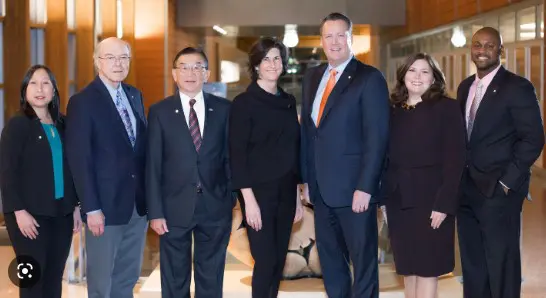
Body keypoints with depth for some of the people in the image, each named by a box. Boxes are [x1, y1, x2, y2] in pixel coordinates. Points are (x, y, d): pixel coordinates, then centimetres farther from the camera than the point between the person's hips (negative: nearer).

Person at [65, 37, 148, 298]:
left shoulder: (135, 95, 10)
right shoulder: (82, 102, -10)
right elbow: (79, 159, -14)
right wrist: (91, 208, -18)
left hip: (138, 204, 6)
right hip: (105, 206, -6)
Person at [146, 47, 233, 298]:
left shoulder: (223, 109, 4)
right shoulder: (160, 112, 1)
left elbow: (230, 157, 5)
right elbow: (153, 165, -1)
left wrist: (235, 202, 0)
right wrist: (155, 212, -6)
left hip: (215, 207, 1)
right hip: (174, 208, -1)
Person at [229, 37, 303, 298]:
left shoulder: (288, 101, 10)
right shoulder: (244, 102, -7)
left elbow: (294, 150, 13)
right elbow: (237, 154, -11)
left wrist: (297, 195, 12)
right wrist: (249, 199, -17)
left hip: (285, 192, 6)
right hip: (259, 191, -5)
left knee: (279, 260, 8)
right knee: (265, 260, -6)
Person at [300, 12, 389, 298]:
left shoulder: (369, 78, -8)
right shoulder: (312, 77, 12)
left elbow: (377, 137, -13)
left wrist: (365, 187, -18)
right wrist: (307, 178, 11)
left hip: (354, 189, -6)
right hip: (321, 188, 6)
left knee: (363, 260, 5)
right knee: (329, 258, 15)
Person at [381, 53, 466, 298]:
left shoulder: (447, 108, -4)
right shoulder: (393, 110, 10)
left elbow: (455, 159, -10)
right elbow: (386, 155, 9)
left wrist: (444, 203, -17)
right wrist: (385, 195, 0)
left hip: (430, 198, -4)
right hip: (398, 198, 5)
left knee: (427, 267, 0)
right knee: (407, 266, 10)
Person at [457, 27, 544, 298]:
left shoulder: (517, 87, -9)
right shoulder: (465, 87, 13)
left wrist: (507, 181, -15)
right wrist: (459, 177, 8)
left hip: (498, 190, -7)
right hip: (467, 188, 7)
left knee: (501, 263, 0)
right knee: (472, 263, 13)